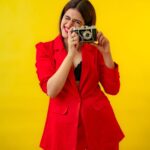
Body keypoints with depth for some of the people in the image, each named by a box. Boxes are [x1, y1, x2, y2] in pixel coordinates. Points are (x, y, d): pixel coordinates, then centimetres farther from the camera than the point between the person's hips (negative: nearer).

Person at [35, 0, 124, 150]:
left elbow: (112, 89, -2)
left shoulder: (94, 49, 1)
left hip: (99, 122, 2)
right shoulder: (45, 49, -3)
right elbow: (51, 91, -16)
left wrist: (106, 53, -11)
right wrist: (71, 53, -20)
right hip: (65, 125, -1)